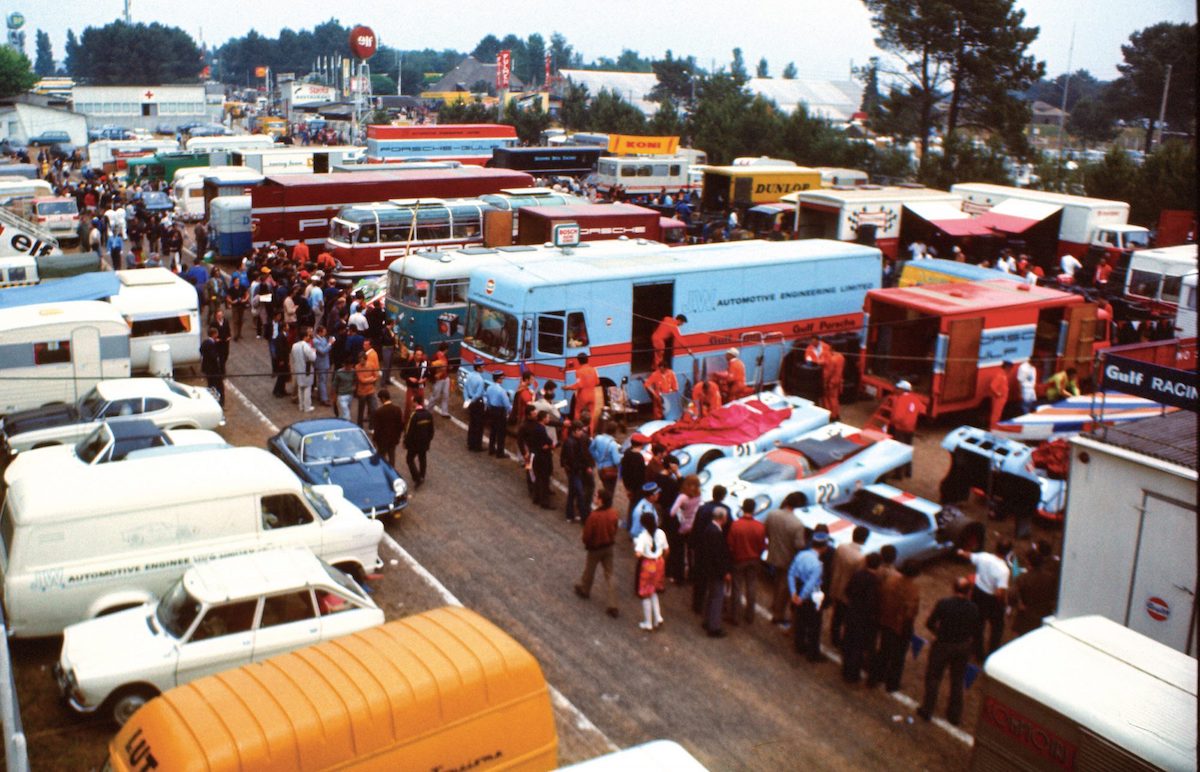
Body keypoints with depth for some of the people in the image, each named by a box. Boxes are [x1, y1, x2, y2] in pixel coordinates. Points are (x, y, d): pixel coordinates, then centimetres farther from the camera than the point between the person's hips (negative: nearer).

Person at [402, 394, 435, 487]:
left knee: (410, 459, 8)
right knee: (422, 459, 21)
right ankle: (422, 477, 35)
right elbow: (431, 429, 4)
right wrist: (429, 440, 18)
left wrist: (406, 443, -6)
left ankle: (417, 479, -1)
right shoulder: (429, 414, -7)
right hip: (425, 442, 6)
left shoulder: (414, 415, -26)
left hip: (414, 443, -6)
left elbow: (409, 431, -20)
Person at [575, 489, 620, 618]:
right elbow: (614, 529, 3)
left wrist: (586, 542, 2)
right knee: (609, 576, 9)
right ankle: (611, 606, 7)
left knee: (589, 570, 23)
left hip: (595, 548, -4)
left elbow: (587, 534, -18)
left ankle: (583, 589, 49)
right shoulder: (613, 513, -12)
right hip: (609, 547, 4)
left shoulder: (594, 516, -29)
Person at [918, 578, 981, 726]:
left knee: (933, 677, 16)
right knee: (957, 681, 19)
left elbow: (930, 623, -14)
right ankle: (955, 715, 30)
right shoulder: (973, 608, -15)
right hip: (963, 647, 3)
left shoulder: (943, 603, -23)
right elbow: (975, 630, -4)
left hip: (943, 645, -3)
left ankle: (927, 710, 24)